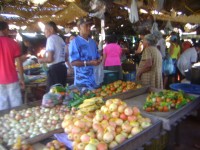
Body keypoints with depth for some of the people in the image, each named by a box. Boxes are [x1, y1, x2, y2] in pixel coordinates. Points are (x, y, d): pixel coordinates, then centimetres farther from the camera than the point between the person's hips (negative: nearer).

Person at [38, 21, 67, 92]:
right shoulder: (60, 39, 17)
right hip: (62, 67, 9)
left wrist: (41, 60, 3)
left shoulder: (51, 38, -8)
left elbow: (49, 59, -18)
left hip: (55, 69, -9)